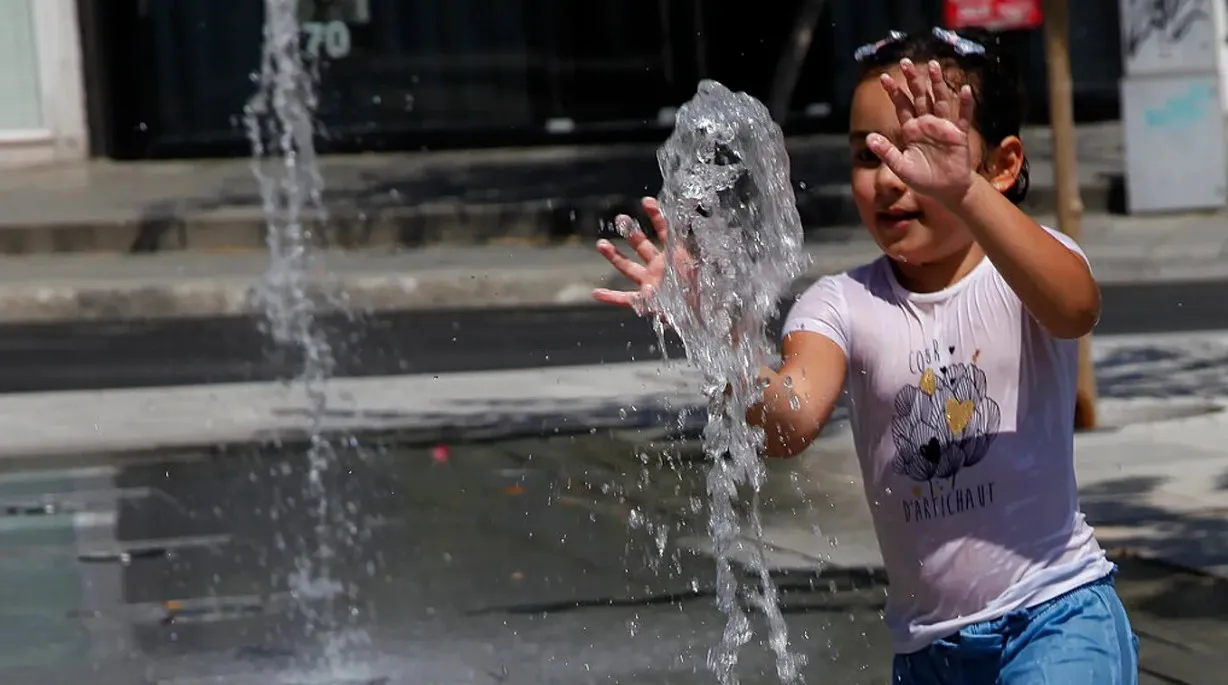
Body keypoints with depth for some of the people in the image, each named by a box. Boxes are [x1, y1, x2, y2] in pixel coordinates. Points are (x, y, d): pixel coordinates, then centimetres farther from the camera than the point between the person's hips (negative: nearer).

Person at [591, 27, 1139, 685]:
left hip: (1057, 612, -4)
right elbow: (789, 422, -19)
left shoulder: (1022, 269, -6)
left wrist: (963, 192, -46)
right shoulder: (844, 303, 0)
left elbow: (1074, 307, -31)